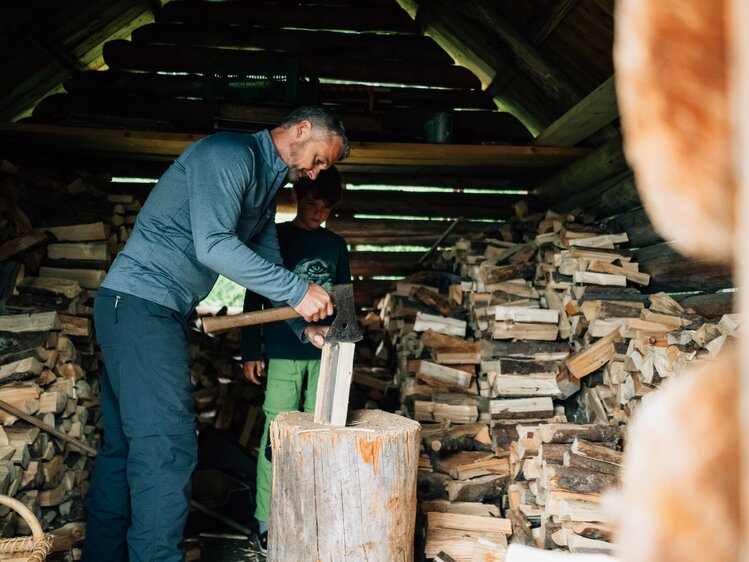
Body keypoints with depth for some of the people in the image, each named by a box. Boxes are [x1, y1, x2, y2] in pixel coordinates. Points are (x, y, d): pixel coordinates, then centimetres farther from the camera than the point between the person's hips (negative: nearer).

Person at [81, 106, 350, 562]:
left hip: (164, 312, 10)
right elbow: (213, 245, -24)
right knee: (168, 446, -12)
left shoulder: (267, 185, 19)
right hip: (140, 300, -10)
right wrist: (299, 291, -21)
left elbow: (269, 265, 23)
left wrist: (306, 328, 13)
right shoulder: (230, 153, -13)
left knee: (127, 444, 13)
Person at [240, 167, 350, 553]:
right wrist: (251, 352, -3)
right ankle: (267, 520, 6)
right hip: (283, 353, -3)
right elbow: (253, 298, 2)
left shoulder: (336, 245, 13)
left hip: (325, 354, 3)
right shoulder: (275, 238, 3)